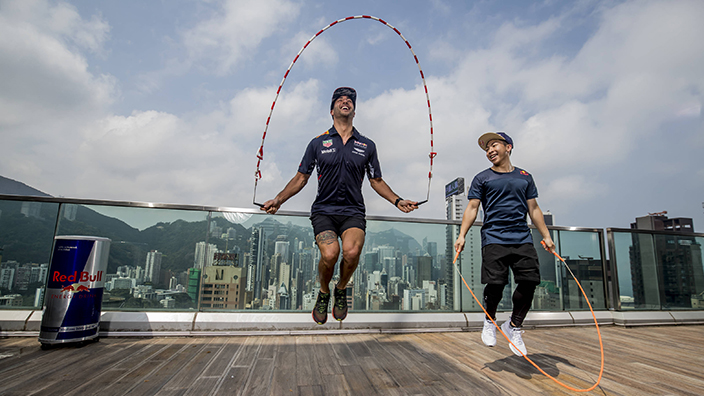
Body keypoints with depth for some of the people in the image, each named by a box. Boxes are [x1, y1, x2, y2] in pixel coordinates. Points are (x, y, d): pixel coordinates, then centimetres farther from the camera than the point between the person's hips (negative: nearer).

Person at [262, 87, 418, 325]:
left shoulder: (367, 146, 11)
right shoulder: (318, 143, 8)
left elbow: (376, 181, 17)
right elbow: (301, 178, 11)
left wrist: (397, 201, 5)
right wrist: (278, 199, -2)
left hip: (353, 212, 1)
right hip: (323, 210, 0)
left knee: (352, 252, -27)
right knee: (330, 254, -25)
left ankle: (341, 290, 7)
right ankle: (324, 293, 10)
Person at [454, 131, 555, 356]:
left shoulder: (525, 177, 18)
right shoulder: (482, 178, 10)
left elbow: (534, 209, 19)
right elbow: (472, 208, 3)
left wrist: (546, 236, 12)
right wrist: (462, 235, -8)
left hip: (522, 238, 3)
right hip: (494, 239, -3)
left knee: (530, 281, -7)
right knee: (495, 284, -11)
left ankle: (514, 326, 15)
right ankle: (490, 321, 18)